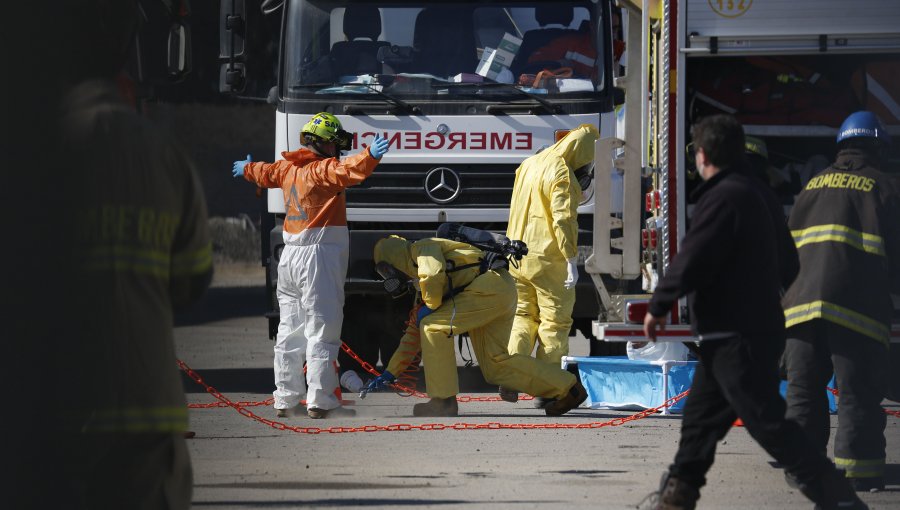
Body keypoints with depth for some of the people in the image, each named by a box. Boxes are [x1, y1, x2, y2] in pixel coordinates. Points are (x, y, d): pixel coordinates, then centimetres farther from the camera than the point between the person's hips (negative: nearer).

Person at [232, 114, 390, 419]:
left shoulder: (287, 169, 13)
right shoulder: (323, 169, -12)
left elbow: (265, 174, 35)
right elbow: (347, 171, -34)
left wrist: (247, 169, 57)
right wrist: (370, 157, -49)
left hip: (290, 256, 9)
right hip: (319, 256, -9)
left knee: (290, 331, 16)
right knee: (322, 329, -8)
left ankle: (285, 399, 21)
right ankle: (320, 401, -13)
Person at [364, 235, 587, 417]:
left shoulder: (422, 248, 2)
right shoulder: (423, 283, 29)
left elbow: (433, 274, -22)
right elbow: (415, 331, 33)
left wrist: (430, 306, -5)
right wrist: (390, 373, 32)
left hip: (490, 285, -10)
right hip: (502, 293, 10)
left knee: (435, 327, -11)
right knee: (495, 364, 7)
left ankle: (444, 400, -8)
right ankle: (568, 388, 12)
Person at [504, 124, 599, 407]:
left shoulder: (528, 166, 13)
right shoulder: (562, 175, -13)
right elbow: (563, 219, -19)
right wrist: (571, 260, -18)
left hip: (518, 254, 7)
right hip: (548, 257, -7)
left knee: (524, 315, 16)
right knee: (555, 320, 3)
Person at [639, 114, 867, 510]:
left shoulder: (723, 198, -17)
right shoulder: (754, 195, 15)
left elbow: (691, 261, -21)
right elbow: (787, 263, 21)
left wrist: (658, 306, -7)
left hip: (738, 339, -10)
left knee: (766, 421, -10)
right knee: (701, 415, 18)